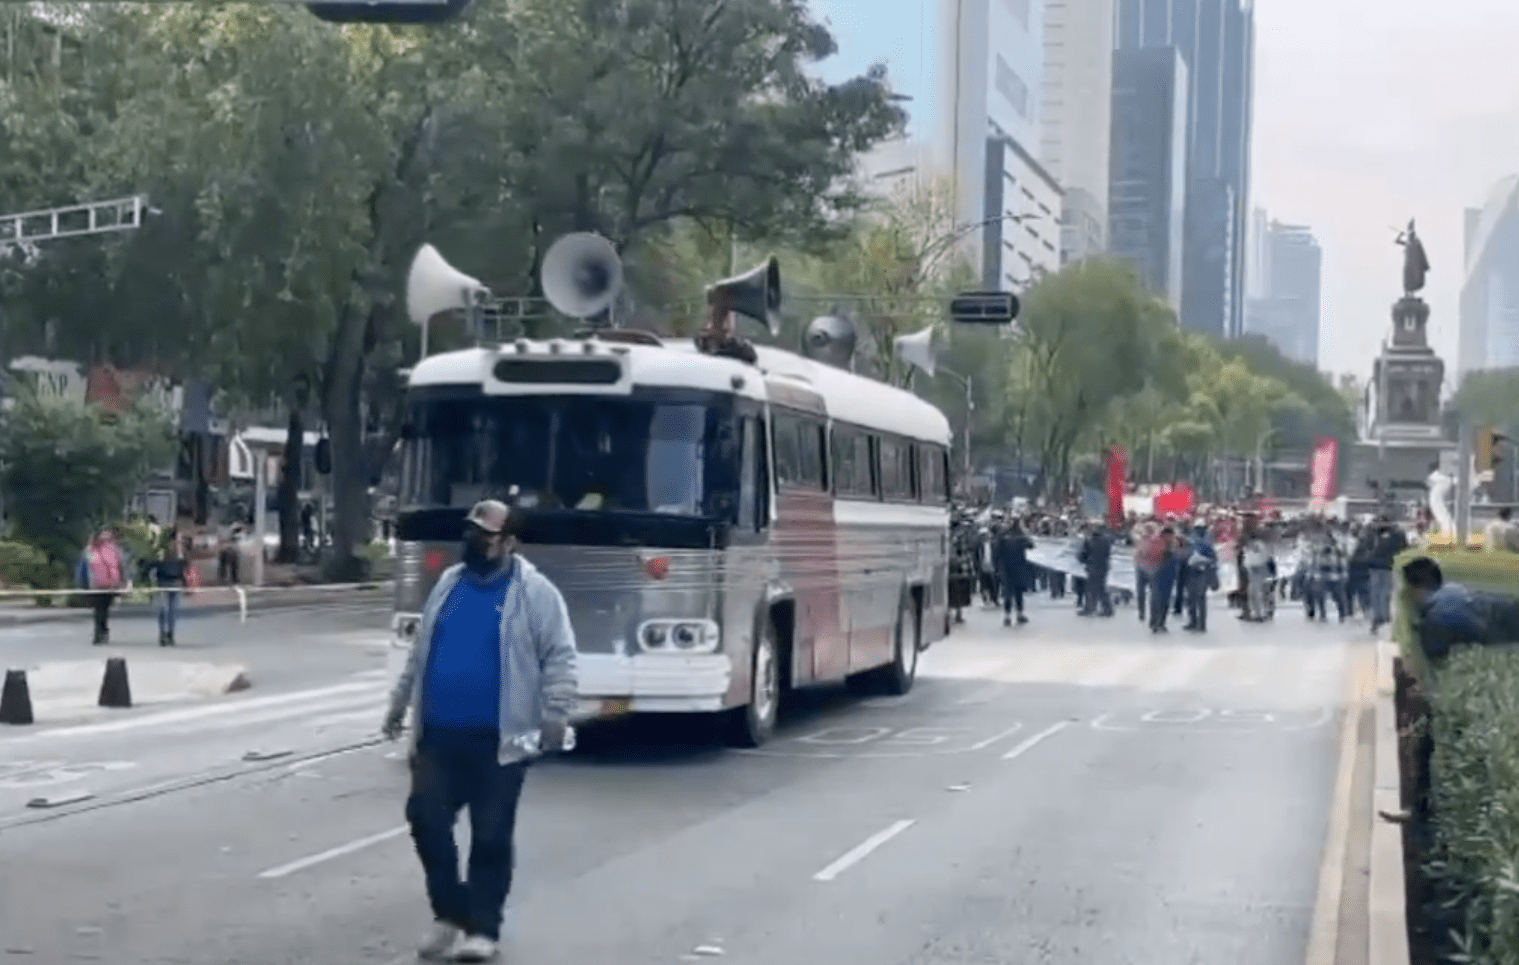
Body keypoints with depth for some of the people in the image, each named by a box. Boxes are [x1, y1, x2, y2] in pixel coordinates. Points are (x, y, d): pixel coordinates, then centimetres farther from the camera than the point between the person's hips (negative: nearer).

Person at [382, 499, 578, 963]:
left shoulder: (534, 592, -6)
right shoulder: (448, 583, 12)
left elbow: (559, 657, -8)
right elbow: (421, 650, 21)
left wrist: (556, 716, -16)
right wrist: (399, 702, 21)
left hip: (498, 741, -5)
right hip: (438, 735, 5)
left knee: (491, 836, 1)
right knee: (426, 819, 1)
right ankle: (449, 913, 18)